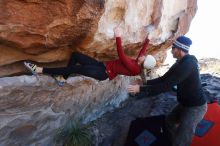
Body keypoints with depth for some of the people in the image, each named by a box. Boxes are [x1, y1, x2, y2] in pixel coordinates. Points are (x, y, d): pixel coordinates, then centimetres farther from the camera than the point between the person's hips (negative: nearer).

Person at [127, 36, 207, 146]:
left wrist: (141, 89, -32)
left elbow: (167, 85, -33)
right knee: (169, 121, 26)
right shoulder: (180, 63, 3)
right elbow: (164, 78, 9)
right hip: (185, 103, 10)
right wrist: (146, 82, 5)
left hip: (195, 107, -10)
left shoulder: (188, 63, -28)